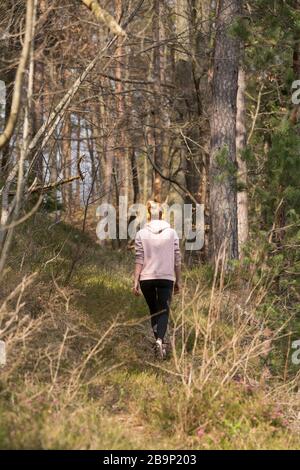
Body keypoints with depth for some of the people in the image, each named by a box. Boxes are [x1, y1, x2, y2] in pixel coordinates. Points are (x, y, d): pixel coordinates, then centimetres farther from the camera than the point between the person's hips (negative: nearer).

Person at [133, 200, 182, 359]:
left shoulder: (141, 234, -2)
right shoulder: (171, 233, 1)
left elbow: (139, 260, -4)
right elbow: (177, 259, 3)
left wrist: (135, 281, -1)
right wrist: (178, 280, 10)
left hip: (146, 278, 1)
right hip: (167, 278, 0)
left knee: (153, 310, 17)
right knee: (164, 311, -1)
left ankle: (159, 341, 21)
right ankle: (160, 339, -24)